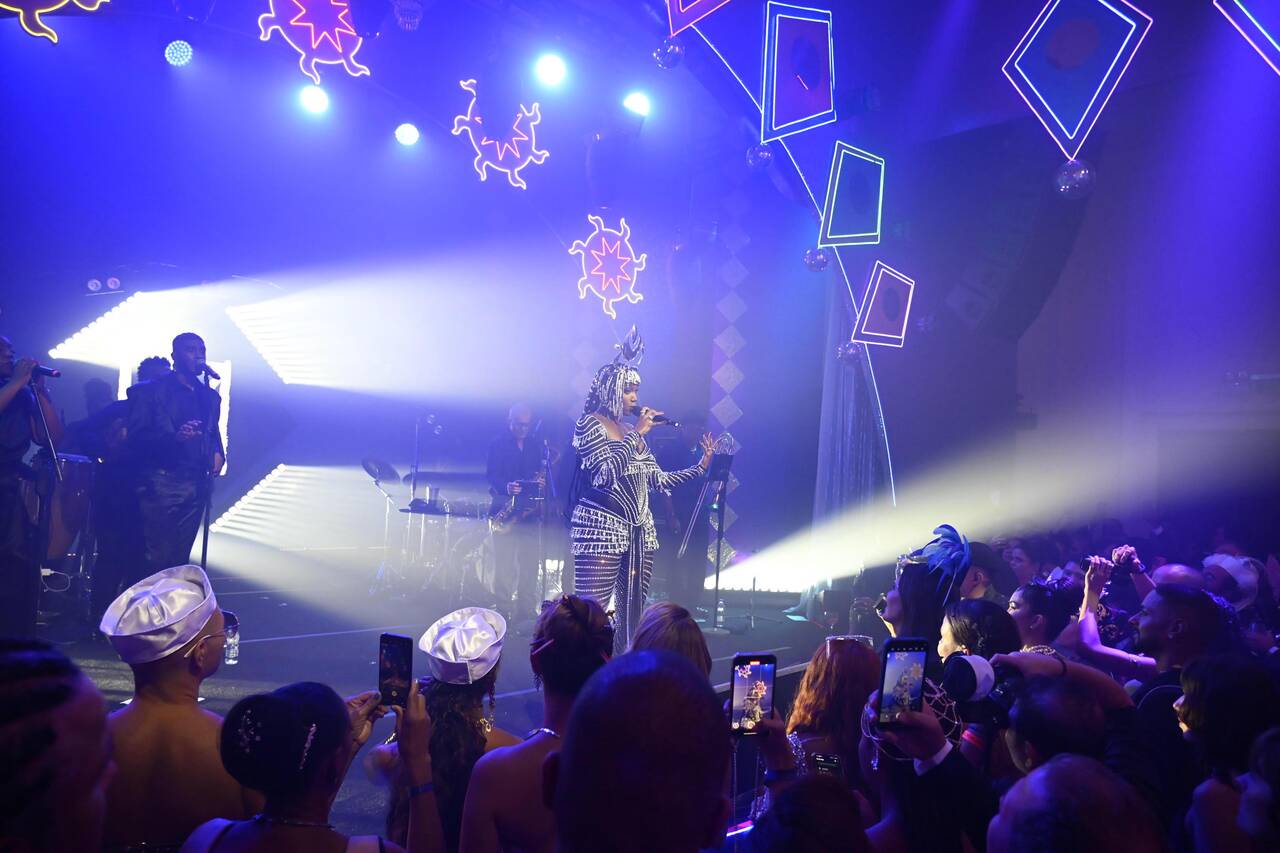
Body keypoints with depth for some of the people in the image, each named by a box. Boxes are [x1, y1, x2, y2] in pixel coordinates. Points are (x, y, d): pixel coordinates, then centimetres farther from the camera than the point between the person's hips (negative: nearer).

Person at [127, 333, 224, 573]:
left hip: (196, 486, 5)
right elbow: (136, 437, -6)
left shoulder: (210, 396, 19)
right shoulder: (152, 391, 2)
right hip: (161, 483, -5)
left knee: (179, 558, 3)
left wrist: (217, 453, 8)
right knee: (156, 559, -11)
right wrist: (173, 437, -22)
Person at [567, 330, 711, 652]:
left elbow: (659, 479, 18)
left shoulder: (633, 432, 17)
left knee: (631, 617, 7)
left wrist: (701, 467, 12)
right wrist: (637, 434, -11)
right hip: (601, 528, -7)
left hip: (639, 531, 8)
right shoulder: (590, 423, -3)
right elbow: (606, 472, -17)